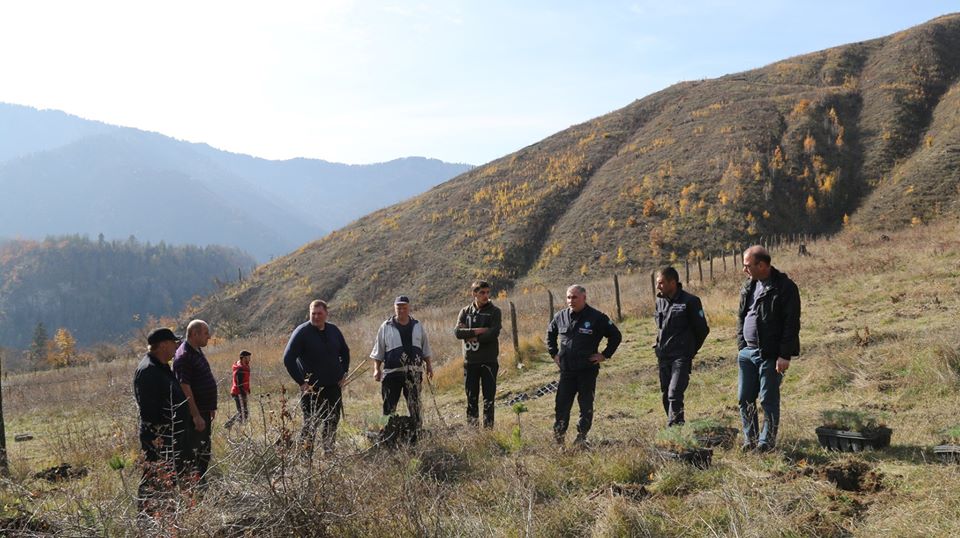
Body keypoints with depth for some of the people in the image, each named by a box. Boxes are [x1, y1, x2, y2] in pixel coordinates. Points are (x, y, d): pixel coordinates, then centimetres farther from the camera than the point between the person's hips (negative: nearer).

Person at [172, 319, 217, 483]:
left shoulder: (198, 351, 12)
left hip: (204, 412, 10)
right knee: (193, 452, -4)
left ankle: (202, 482, 26)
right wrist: (196, 416, -23)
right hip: (195, 414, -10)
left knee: (205, 451, 16)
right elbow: (185, 389, -22)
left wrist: (211, 408, 19)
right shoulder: (184, 356, -18)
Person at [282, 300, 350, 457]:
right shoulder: (302, 332, -10)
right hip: (312, 389, -5)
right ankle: (306, 456, 7)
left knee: (332, 422, 12)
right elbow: (288, 358, -13)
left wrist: (344, 373, 12)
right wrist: (301, 382, -16)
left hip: (334, 386, 5)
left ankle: (329, 454, 25)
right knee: (311, 424, -2)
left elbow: (345, 352, 22)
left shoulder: (334, 330, 6)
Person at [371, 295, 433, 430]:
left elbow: (425, 349, 19)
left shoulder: (417, 326, 11)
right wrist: (377, 369, 0)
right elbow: (378, 351, 6)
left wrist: (428, 365, 16)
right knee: (389, 406, -1)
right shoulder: (386, 327, 4)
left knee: (414, 405, 5)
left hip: (414, 372, 2)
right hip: (391, 372, -2)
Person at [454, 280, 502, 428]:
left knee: (489, 398, 0)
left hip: (489, 361, -2)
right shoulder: (465, 311, 8)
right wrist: (478, 331, -16)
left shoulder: (494, 311, 1)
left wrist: (471, 336, -9)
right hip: (470, 360, 2)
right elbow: (457, 332, -7)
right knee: (471, 398, 7)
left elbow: (493, 333, -13)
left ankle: (488, 428, 5)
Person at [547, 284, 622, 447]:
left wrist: (605, 355, -3)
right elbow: (550, 334, 24)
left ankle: (582, 437, 16)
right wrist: (553, 353, 14)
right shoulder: (561, 316, 5)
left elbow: (615, 335, 1)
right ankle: (558, 437, 12)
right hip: (566, 370, 3)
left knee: (586, 406, 4)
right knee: (562, 404, 2)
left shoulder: (597, 317, -6)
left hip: (588, 370, -3)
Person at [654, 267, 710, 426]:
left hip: (681, 358, -7)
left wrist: (690, 350, 5)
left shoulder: (690, 301, -11)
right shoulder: (660, 301, 8)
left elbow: (702, 329, -4)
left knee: (674, 395, -16)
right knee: (666, 396, 10)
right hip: (663, 358, 7)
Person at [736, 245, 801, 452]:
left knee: (769, 400, 1)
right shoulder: (748, 287, 11)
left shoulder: (785, 287, -11)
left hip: (770, 355, -7)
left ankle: (766, 442, 12)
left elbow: (791, 324, -13)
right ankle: (750, 439, 21)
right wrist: (741, 346, 11)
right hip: (747, 352, 7)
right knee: (745, 398, 9)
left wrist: (785, 355, -16)